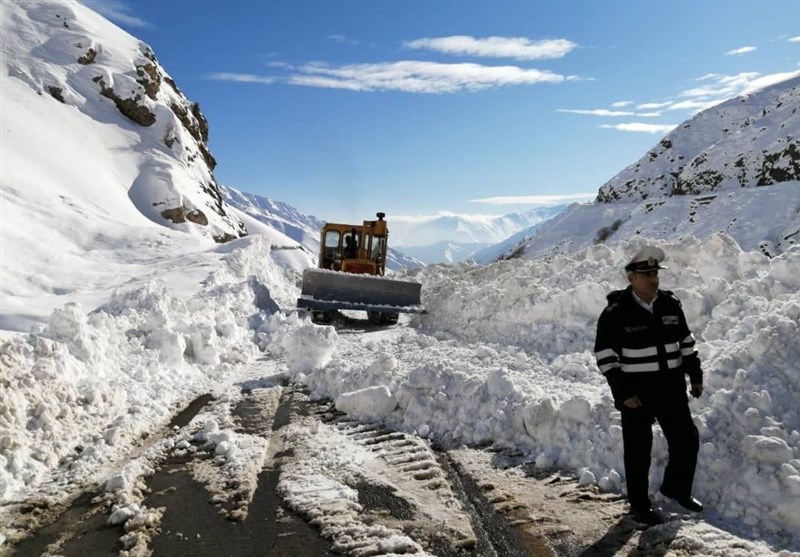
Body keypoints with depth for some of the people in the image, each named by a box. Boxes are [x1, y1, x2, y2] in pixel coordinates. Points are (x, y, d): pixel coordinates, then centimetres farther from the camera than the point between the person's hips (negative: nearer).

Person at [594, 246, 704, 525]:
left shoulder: (670, 304, 2)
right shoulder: (616, 313, -14)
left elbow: (686, 341, 14)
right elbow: (604, 355, -13)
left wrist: (695, 375, 11)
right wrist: (622, 392, -16)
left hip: (671, 388, 5)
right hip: (635, 393, -5)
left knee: (687, 440, 12)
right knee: (638, 451, 7)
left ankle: (676, 488, 38)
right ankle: (639, 504, 25)